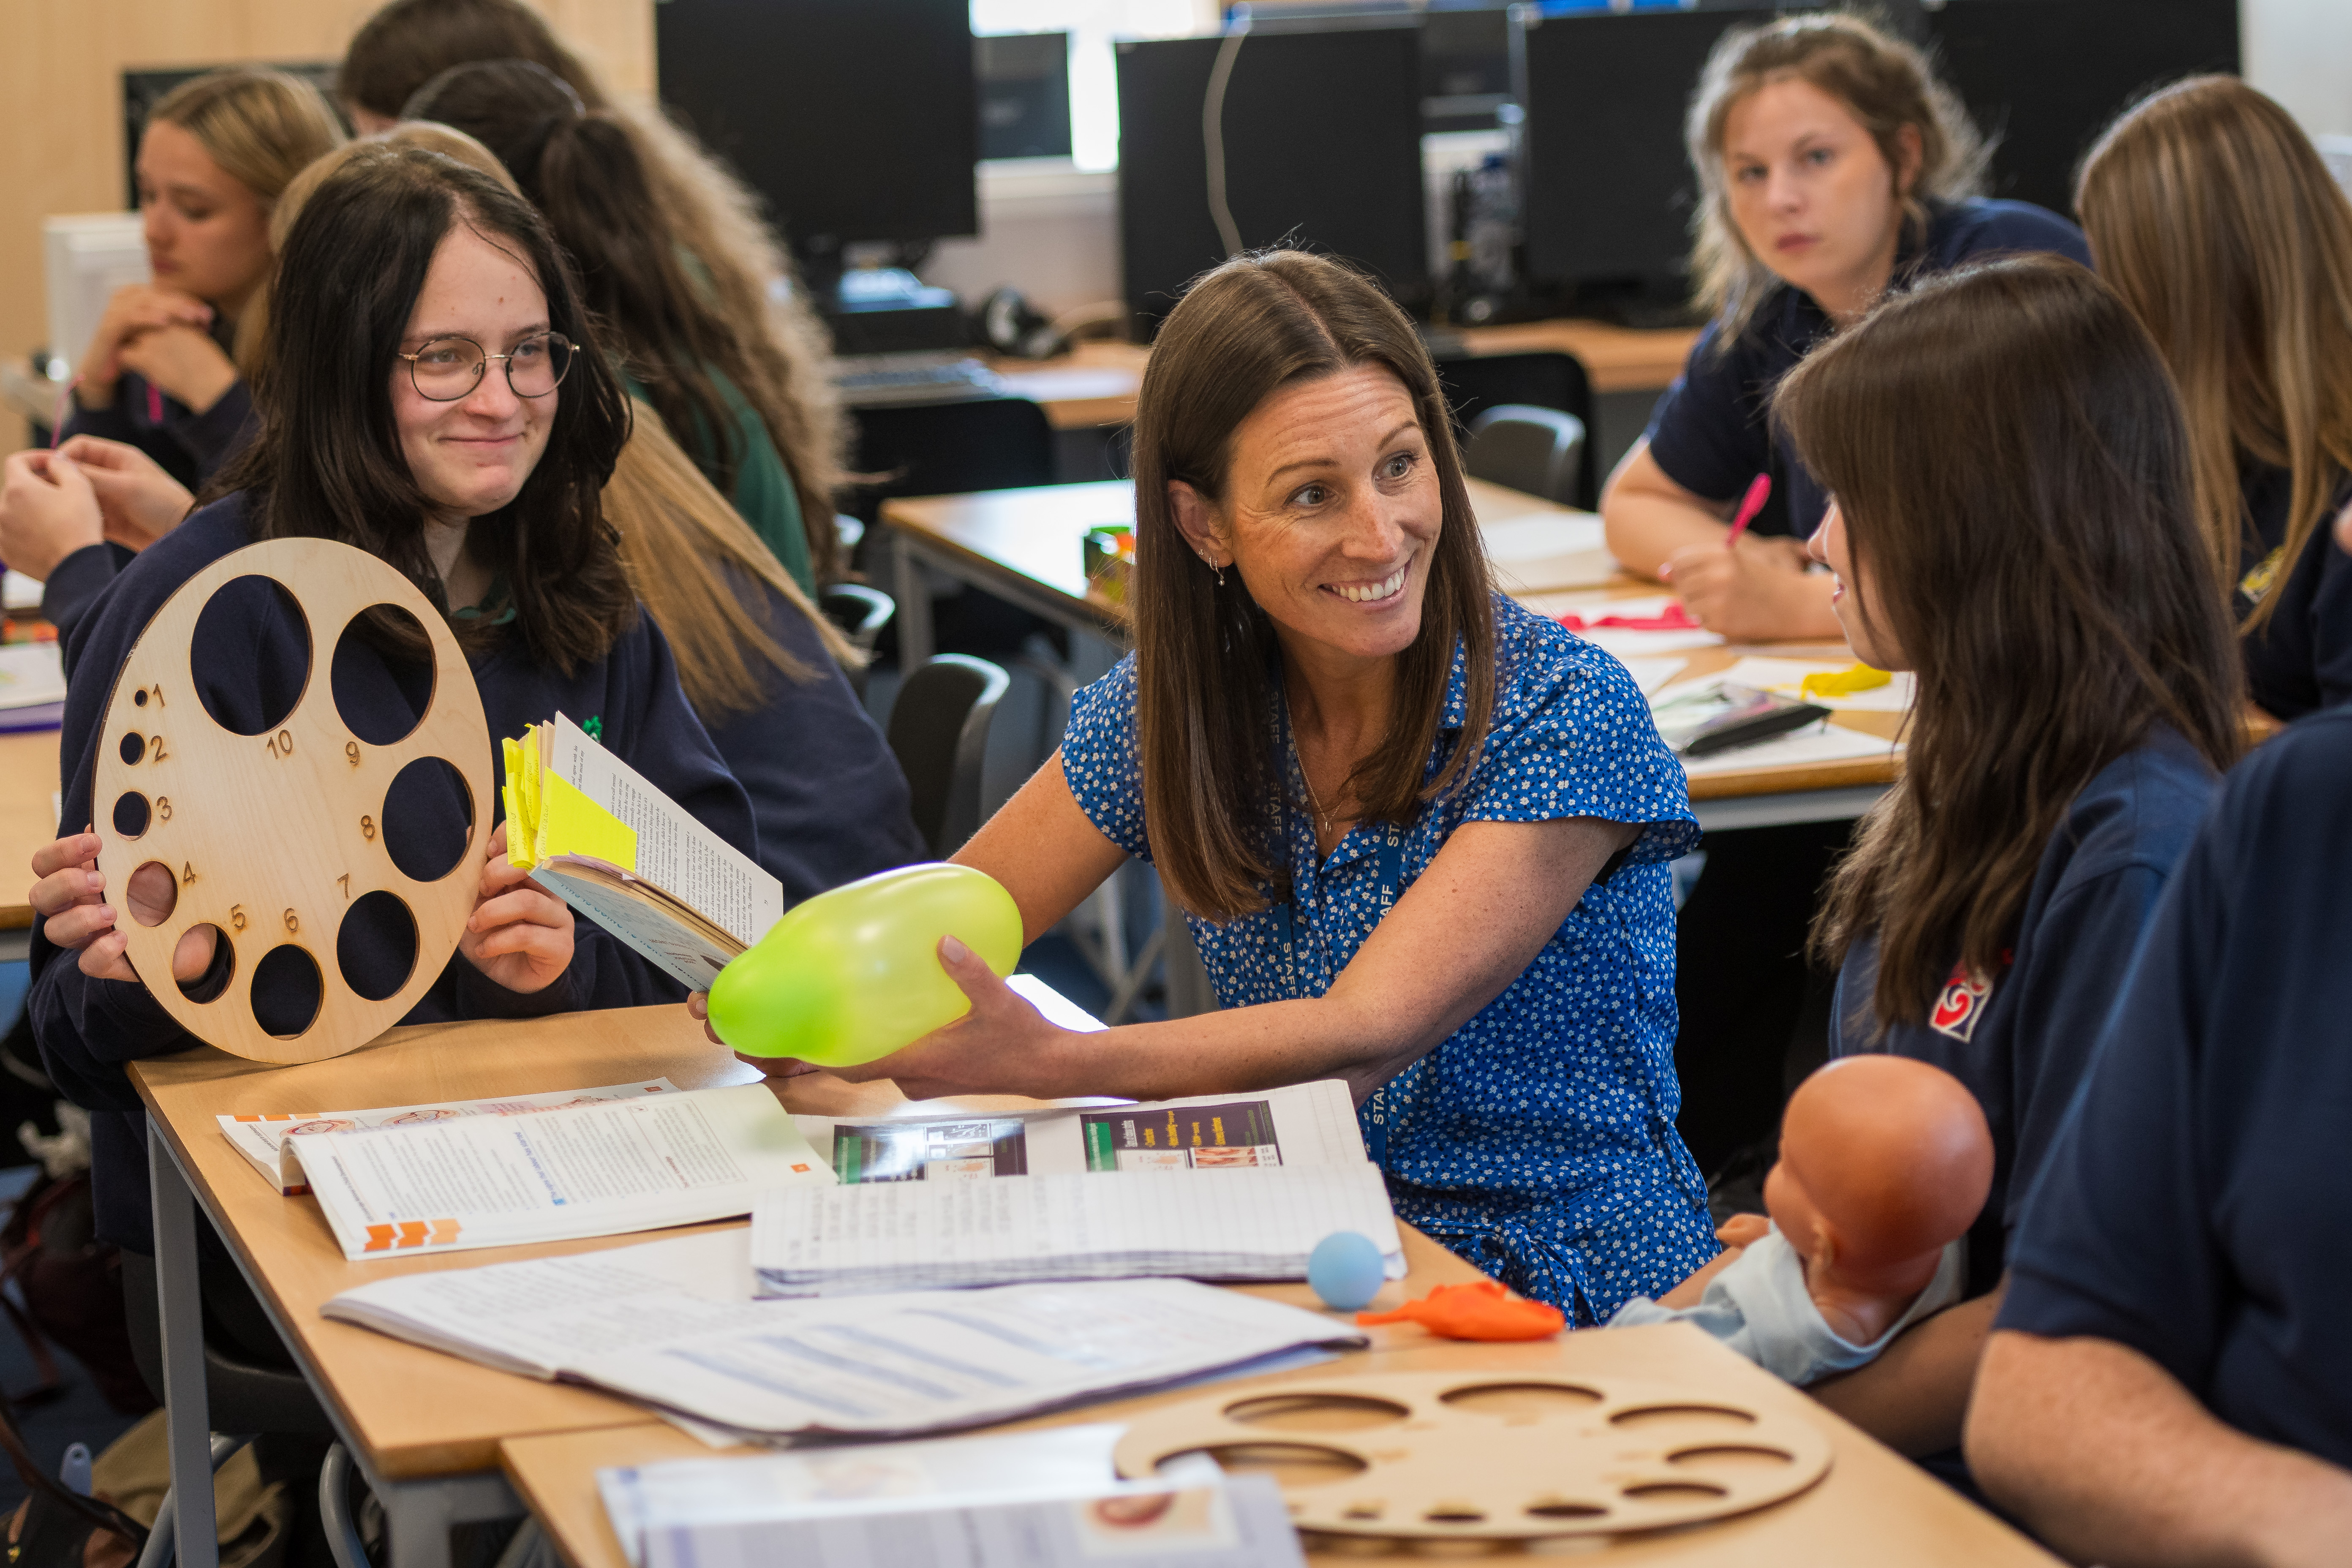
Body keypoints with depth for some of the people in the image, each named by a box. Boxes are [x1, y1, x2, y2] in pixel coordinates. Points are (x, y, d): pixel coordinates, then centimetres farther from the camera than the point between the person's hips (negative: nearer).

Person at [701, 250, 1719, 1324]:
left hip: (1582, 1311, -5)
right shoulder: (1179, 706, 1)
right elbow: (933, 932, 5)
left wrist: (1047, 1062, -41)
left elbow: (1365, 1037, -25)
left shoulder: (1564, 715, -15)